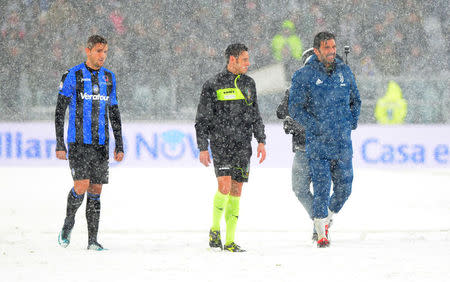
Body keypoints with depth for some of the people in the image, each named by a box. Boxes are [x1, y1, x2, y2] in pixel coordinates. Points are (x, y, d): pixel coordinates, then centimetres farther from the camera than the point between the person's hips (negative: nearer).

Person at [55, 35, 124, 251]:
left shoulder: (109, 77, 12)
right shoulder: (72, 76, -3)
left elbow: (114, 113, 17)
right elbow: (60, 111, -3)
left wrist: (119, 145, 13)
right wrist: (59, 145, -8)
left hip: (101, 144, 4)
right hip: (78, 142, -4)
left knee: (96, 190, 3)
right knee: (81, 186, -16)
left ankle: (92, 241, 6)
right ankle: (68, 221, 12)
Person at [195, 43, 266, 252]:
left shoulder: (248, 84, 12)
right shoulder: (213, 85, -4)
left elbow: (255, 116, 18)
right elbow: (202, 119, -2)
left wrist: (261, 141, 7)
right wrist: (203, 148, -7)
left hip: (243, 147, 5)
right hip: (221, 145, -5)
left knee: (236, 192, 4)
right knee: (224, 188, -18)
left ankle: (230, 241, 7)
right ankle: (215, 229, 1)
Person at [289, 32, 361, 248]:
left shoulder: (345, 72, 8)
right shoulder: (304, 76, -5)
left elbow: (355, 100, 23)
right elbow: (295, 109, -6)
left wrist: (352, 123, 9)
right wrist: (318, 128, -13)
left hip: (343, 143, 4)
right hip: (318, 143, -4)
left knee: (344, 188, 6)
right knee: (322, 188, -7)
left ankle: (327, 219, 31)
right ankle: (321, 234, 4)